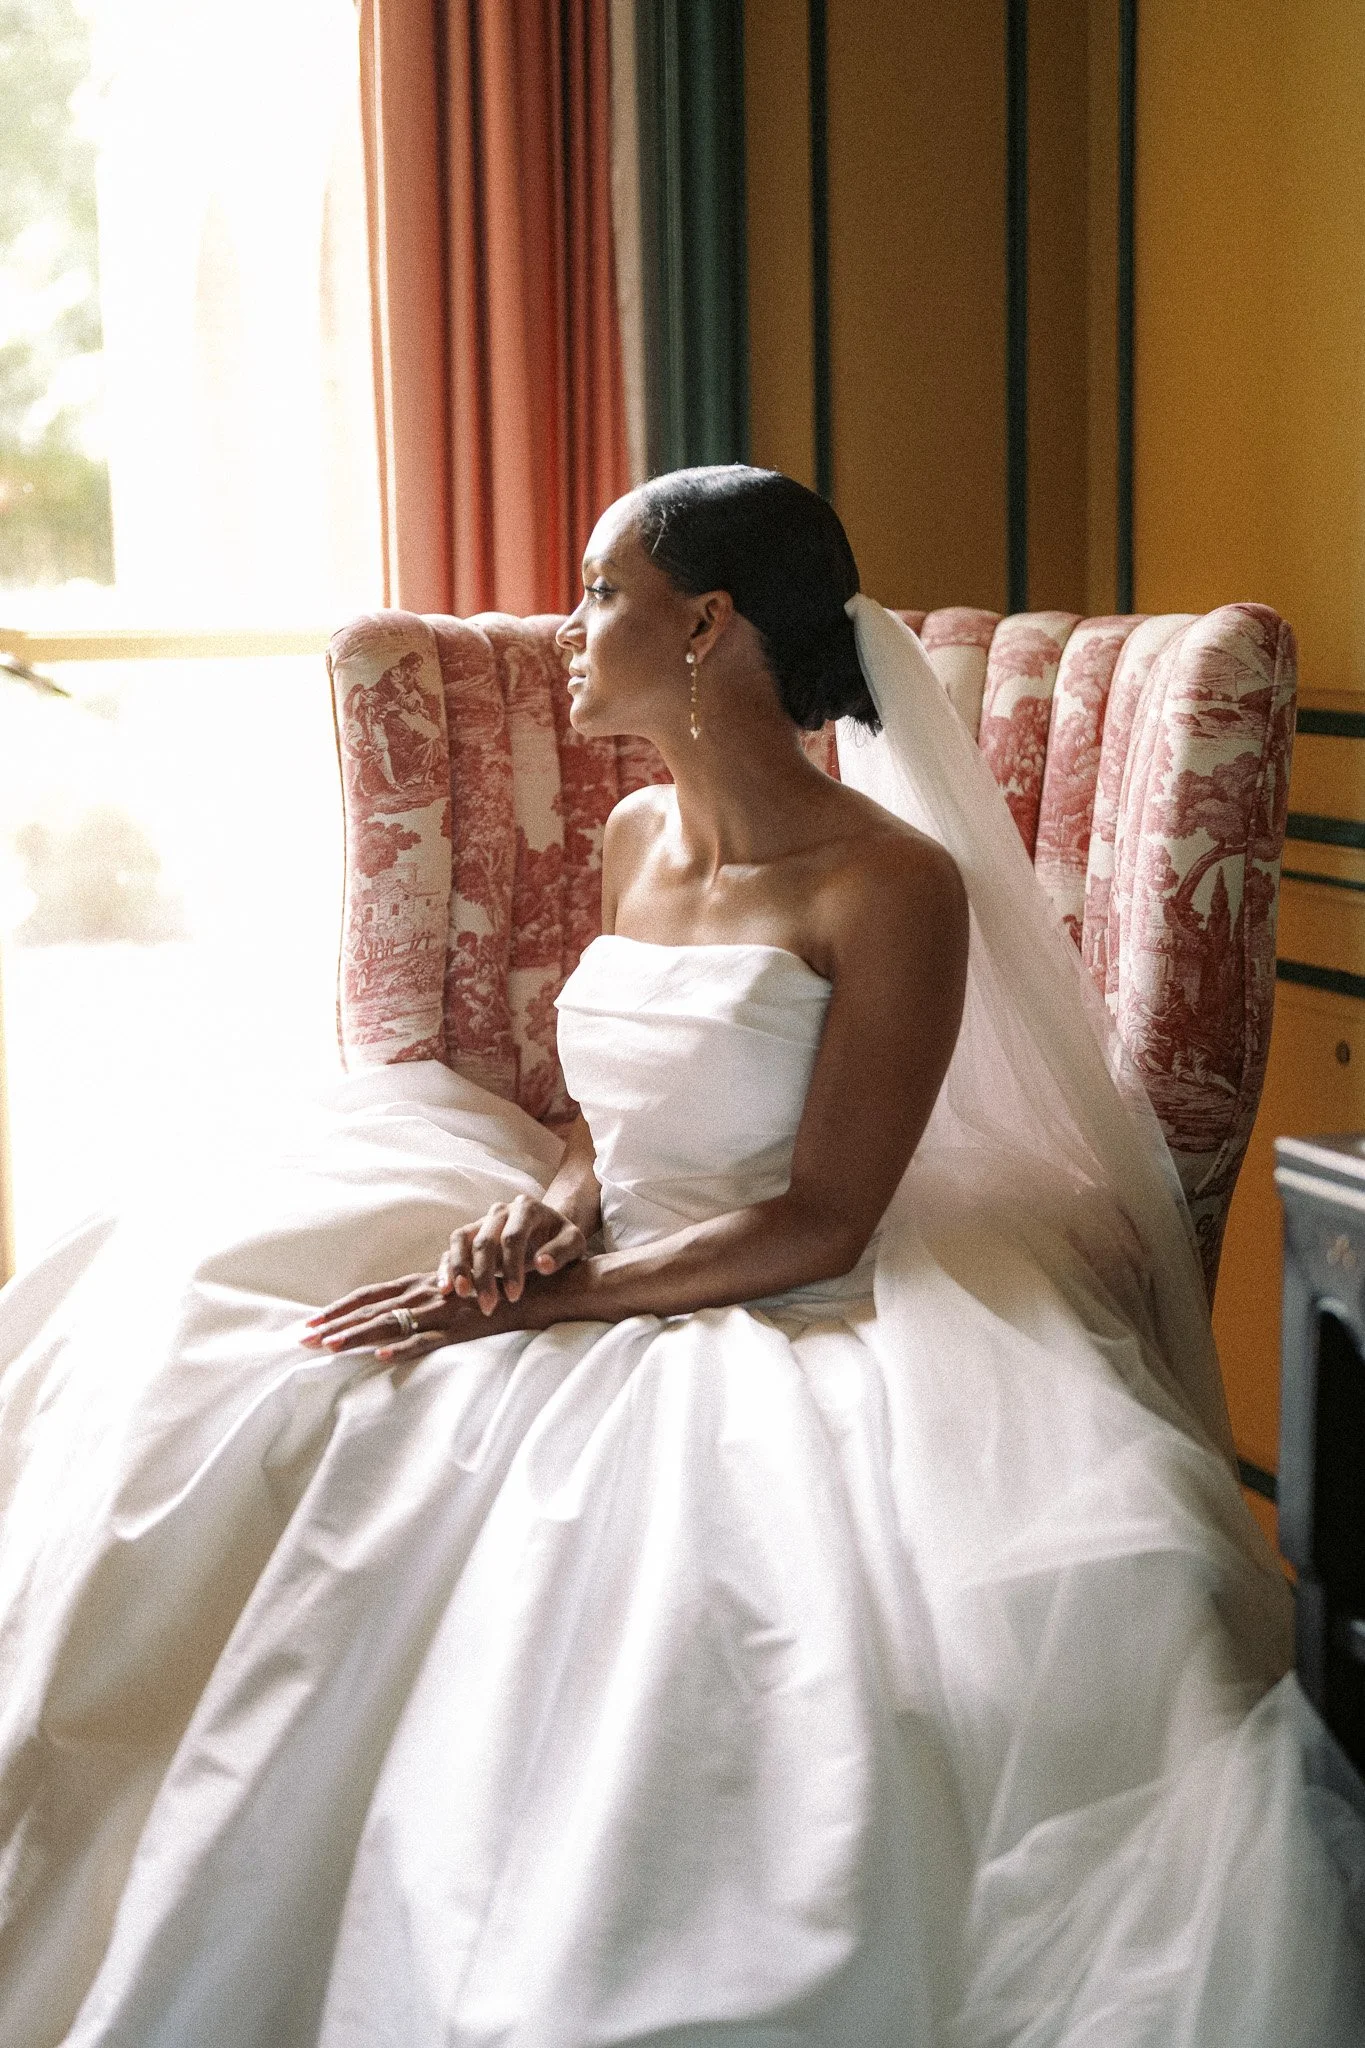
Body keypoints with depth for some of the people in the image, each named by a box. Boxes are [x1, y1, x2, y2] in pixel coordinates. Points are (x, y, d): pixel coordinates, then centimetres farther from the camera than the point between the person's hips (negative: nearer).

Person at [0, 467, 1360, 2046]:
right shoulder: (635, 837, 11)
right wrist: (553, 1205, -5)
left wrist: (539, 1303, -19)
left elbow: (816, 1225, -16)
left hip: (771, 1332, -7)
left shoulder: (891, 885, -13)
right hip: (601, 1285, 7)